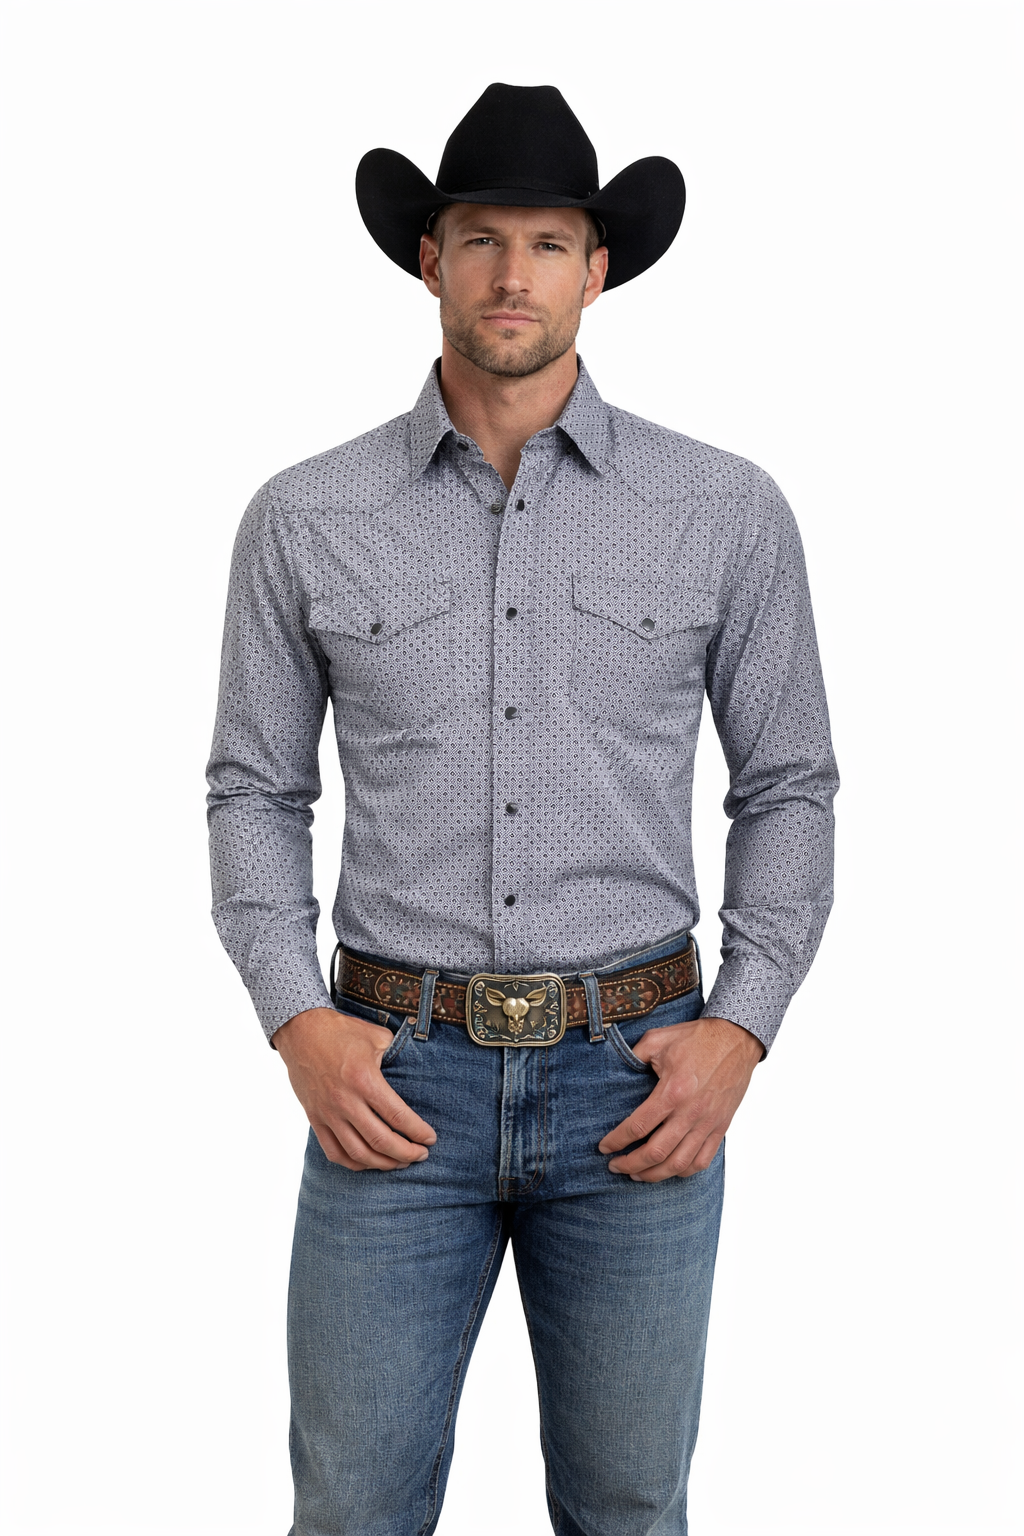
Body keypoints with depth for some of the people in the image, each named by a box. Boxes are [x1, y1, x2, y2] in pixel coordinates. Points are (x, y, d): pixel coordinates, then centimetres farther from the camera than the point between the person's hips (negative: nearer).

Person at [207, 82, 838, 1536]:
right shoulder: (305, 518, 0)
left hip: (636, 1081, 0)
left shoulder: (727, 512, -1)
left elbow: (788, 788, 5)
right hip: (397, 1081, 0)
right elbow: (255, 790, 7)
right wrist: (299, 1021, -7)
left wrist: (741, 1028, -6)